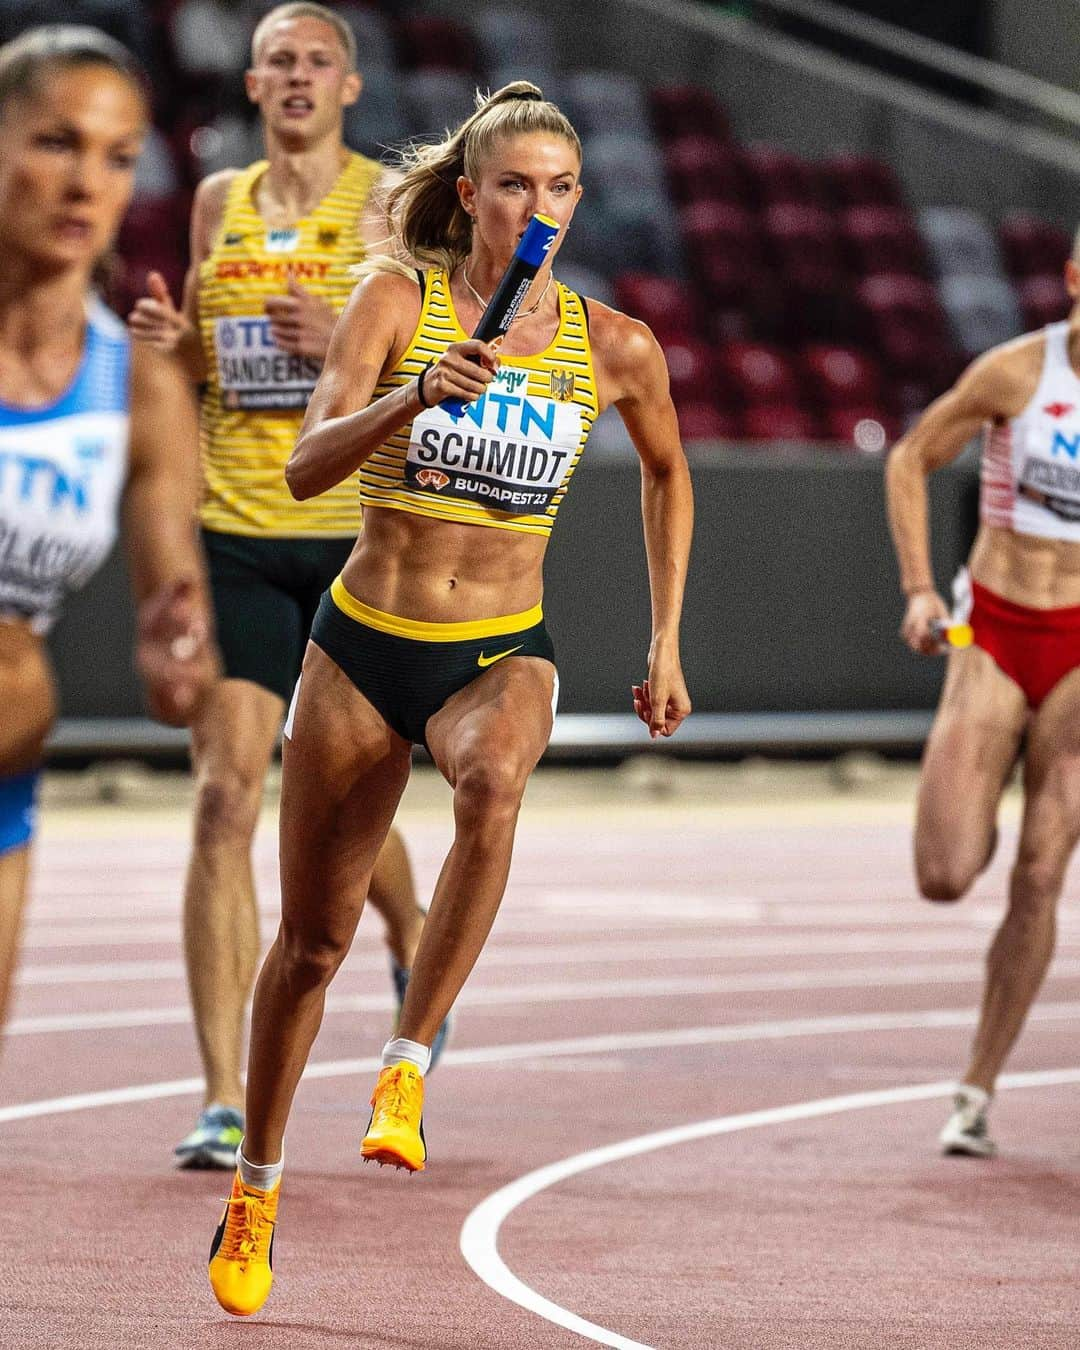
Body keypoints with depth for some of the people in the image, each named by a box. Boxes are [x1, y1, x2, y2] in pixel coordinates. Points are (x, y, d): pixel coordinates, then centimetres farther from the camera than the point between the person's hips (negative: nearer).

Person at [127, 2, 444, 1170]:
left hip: (359, 536, -3)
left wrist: (350, 341, -21)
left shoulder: (389, 202, -2)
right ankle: (224, 1100, -9)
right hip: (236, 536, 3)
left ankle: (410, 945, 43)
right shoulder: (220, 201, 11)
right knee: (224, 797, -9)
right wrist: (170, 338, 1)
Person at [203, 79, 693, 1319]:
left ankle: (408, 1068, -28)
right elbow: (305, 468, -17)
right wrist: (420, 393, -33)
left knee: (491, 785, -38)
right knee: (312, 938, 8)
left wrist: (665, 643, 16)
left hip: (502, 654, 0)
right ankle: (255, 1186, 29)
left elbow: (665, 471, 18)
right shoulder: (397, 301, -7)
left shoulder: (613, 346, -2)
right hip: (363, 646, 0)